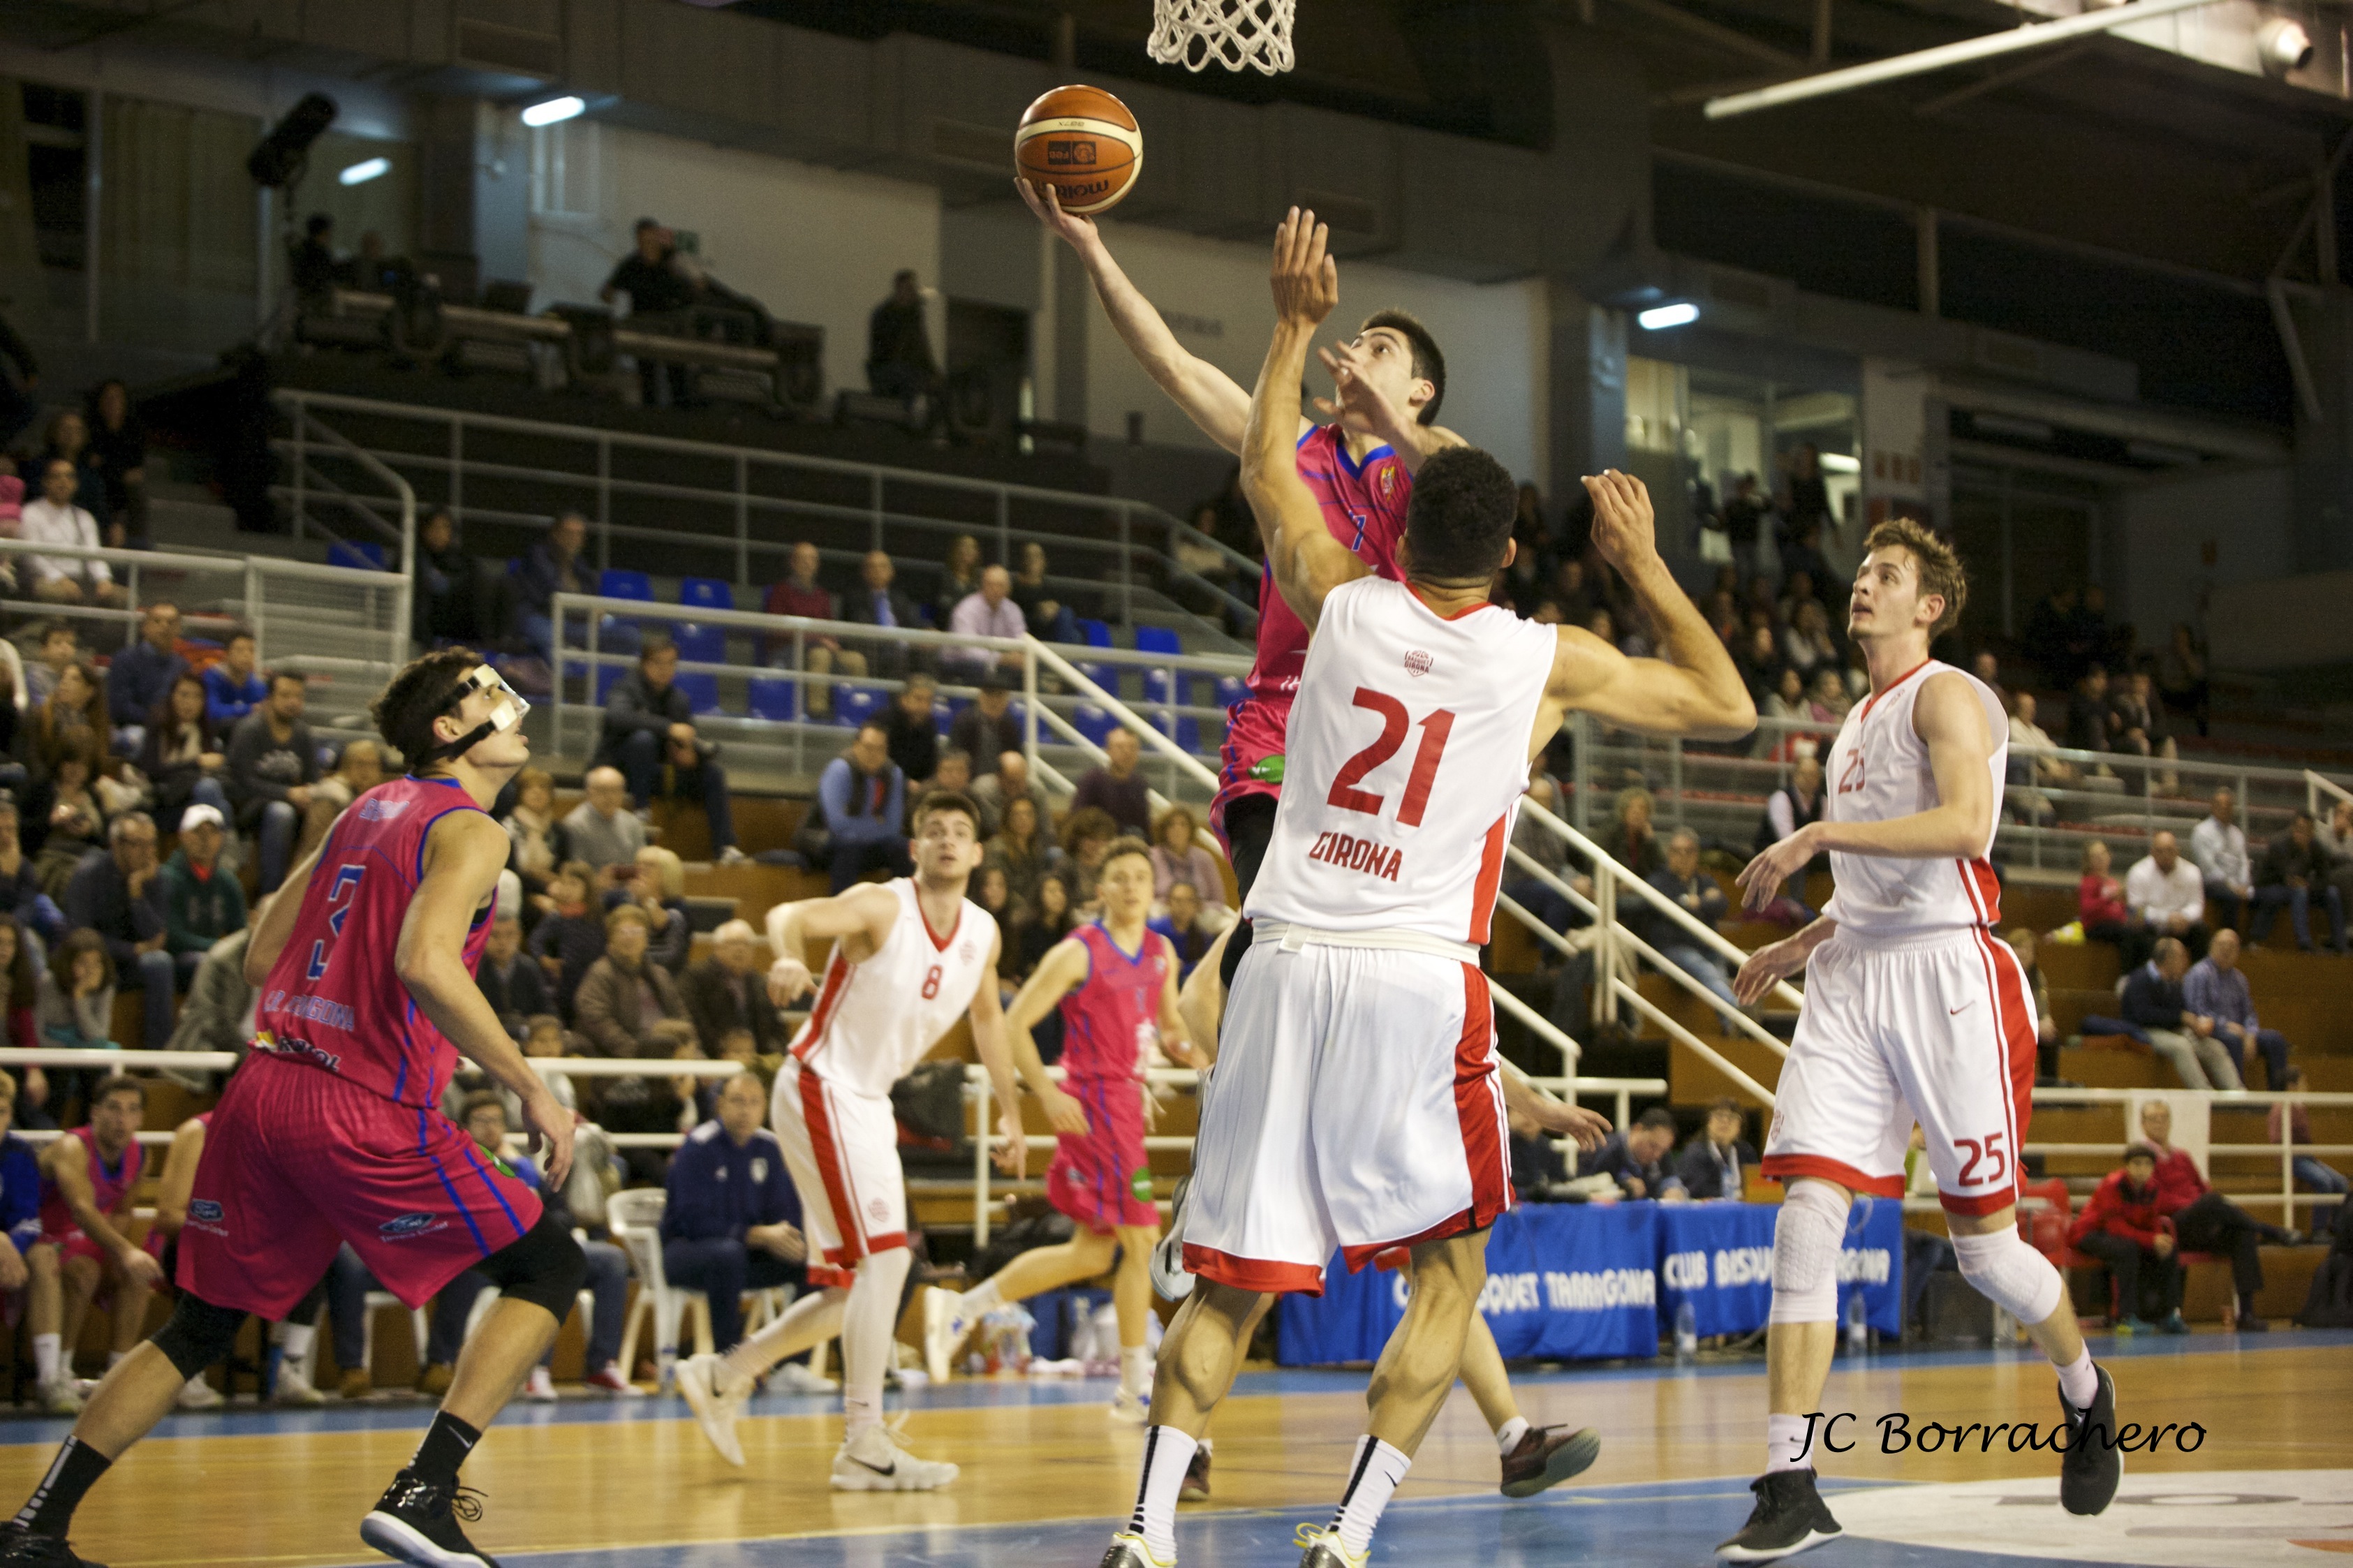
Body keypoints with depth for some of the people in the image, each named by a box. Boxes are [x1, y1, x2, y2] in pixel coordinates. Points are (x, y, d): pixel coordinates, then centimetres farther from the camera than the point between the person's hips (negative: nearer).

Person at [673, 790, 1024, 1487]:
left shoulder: (983, 933, 5)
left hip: (866, 1104, 8)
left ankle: (723, 1377, 26)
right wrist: (788, 955, -54)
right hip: (820, 1087, -8)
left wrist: (1010, 1112, 23)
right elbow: (790, 915, -31)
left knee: (855, 1290, 11)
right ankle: (864, 1444, -16)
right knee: (885, 1254, -19)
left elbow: (988, 1017, 22)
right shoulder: (881, 907, -16)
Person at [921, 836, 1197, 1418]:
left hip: (1126, 1103, 9)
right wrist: (1047, 1094, -19)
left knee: (1093, 1251, 12)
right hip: (1093, 1105, -9)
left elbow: (1170, 1026, 24)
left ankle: (960, 1310, 23)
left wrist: (1191, 1051, 1)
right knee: (1141, 1241, -8)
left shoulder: (1161, 954, 11)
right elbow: (1014, 1024, -11)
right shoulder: (1078, 953, -11)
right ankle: (1137, 1390, 1)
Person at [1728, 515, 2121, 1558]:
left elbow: (1966, 823, -22)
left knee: (1985, 1243, 1)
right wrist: (1800, 947, 20)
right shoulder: (1859, 722, 23)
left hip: (1948, 970, -7)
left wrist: (1821, 835, -21)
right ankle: (1789, 1484, -12)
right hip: (1855, 975, 7)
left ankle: (2087, 1396, 31)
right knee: (1805, 1218, -9)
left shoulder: (1947, 696, -4)